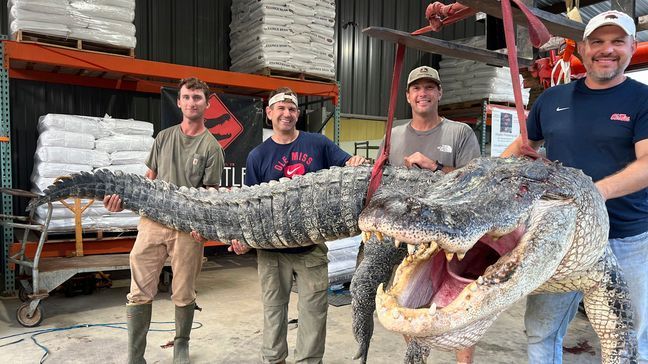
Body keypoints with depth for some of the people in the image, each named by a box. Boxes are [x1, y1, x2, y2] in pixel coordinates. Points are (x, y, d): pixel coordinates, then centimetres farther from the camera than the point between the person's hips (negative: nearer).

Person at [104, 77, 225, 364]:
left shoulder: (211, 146, 2)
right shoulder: (164, 137, 13)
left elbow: (211, 192, -1)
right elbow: (150, 178, 17)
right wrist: (124, 197, 0)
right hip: (152, 220, 3)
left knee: (183, 295, 7)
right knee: (140, 294, 3)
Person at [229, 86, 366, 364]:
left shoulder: (318, 143, 3)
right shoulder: (257, 156, 5)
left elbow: (348, 165, 3)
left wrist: (356, 162, -21)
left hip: (312, 245, 0)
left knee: (314, 308, 5)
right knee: (273, 308, 14)